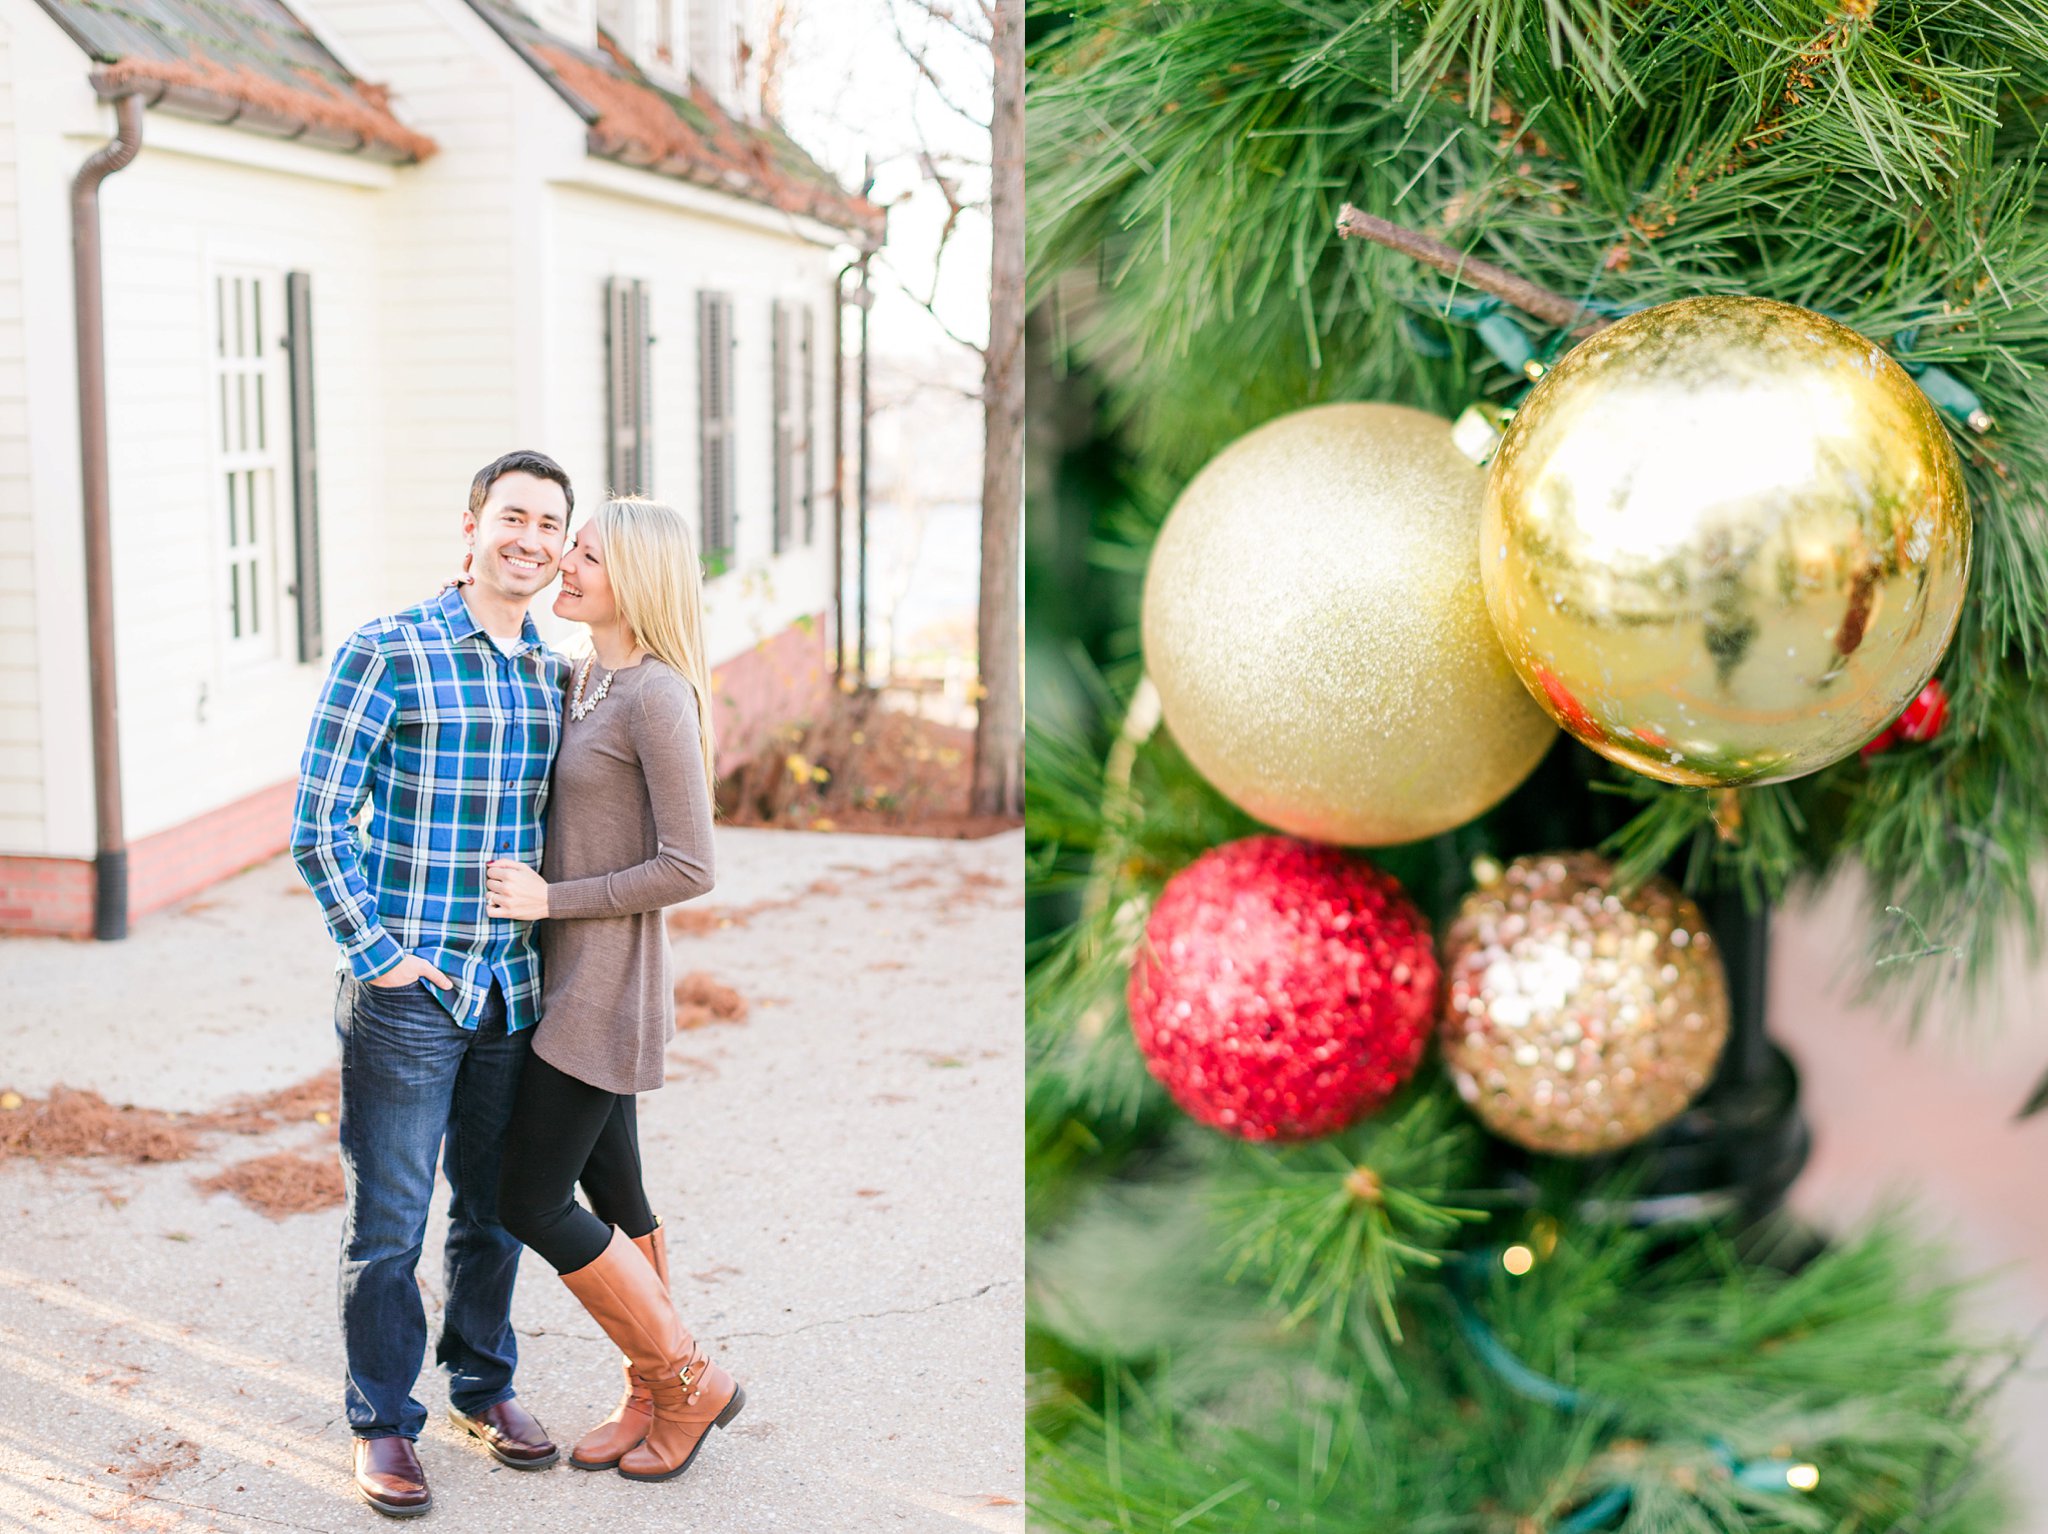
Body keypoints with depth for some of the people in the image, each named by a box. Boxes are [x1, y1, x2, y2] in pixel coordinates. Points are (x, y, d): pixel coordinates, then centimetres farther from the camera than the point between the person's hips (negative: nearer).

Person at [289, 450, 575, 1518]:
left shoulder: (556, 676, 9)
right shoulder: (386, 654, -9)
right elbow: (317, 822, -10)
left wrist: (560, 944, 12)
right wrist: (378, 952, -12)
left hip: (515, 990, 5)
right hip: (405, 990, -5)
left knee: (496, 1208, 17)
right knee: (389, 1221, 5)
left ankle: (482, 1386, 35)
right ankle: (382, 1421, 21)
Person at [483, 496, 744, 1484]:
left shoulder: (657, 695, -18)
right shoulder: (583, 680, 9)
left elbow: (689, 867, -20)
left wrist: (551, 899, -17)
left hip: (608, 987, -9)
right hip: (568, 981, 9)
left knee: (533, 1204, -3)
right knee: (610, 1194, 15)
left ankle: (689, 1379, 11)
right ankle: (652, 1399, 27)